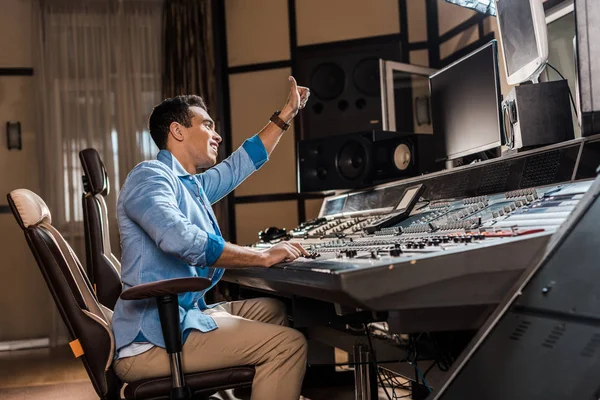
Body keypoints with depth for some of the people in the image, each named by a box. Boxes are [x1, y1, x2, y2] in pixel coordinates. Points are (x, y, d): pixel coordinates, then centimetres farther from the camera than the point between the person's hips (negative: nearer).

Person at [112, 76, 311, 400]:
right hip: (152, 337, -10)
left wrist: (285, 115, 37)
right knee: (289, 343, -17)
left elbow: (240, 164, 35)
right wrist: (264, 257, -22)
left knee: (273, 309, 20)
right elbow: (181, 240, -28)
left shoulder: (193, 186, 19)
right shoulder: (149, 176, -10)